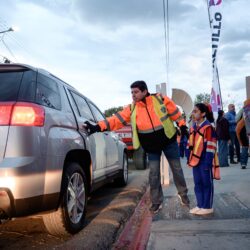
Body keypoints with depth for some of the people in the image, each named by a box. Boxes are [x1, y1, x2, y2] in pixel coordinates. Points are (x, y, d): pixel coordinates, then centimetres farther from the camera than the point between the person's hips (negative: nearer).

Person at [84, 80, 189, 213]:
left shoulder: (160, 99, -15)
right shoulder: (132, 108, -9)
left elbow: (174, 112, -2)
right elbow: (117, 119, -16)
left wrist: (182, 125, 1)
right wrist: (97, 127, -26)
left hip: (168, 141, -1)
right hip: (151, 147, 1)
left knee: (176, 169, 12)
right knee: (154, 174, 2)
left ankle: (183, 194, 34)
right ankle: (156, 201, 18)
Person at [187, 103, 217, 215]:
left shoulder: (208, 127, -15)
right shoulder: (193, 128, 11)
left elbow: (210, 147, -17)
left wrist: (208, 162, -18)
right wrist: (189, 159, 15)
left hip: (204, 161, -8)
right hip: (195, 160, 8)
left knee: (207, 183, 4)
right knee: (198, 184, 14)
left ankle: (207, 207, 14)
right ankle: (200, 205, 24)